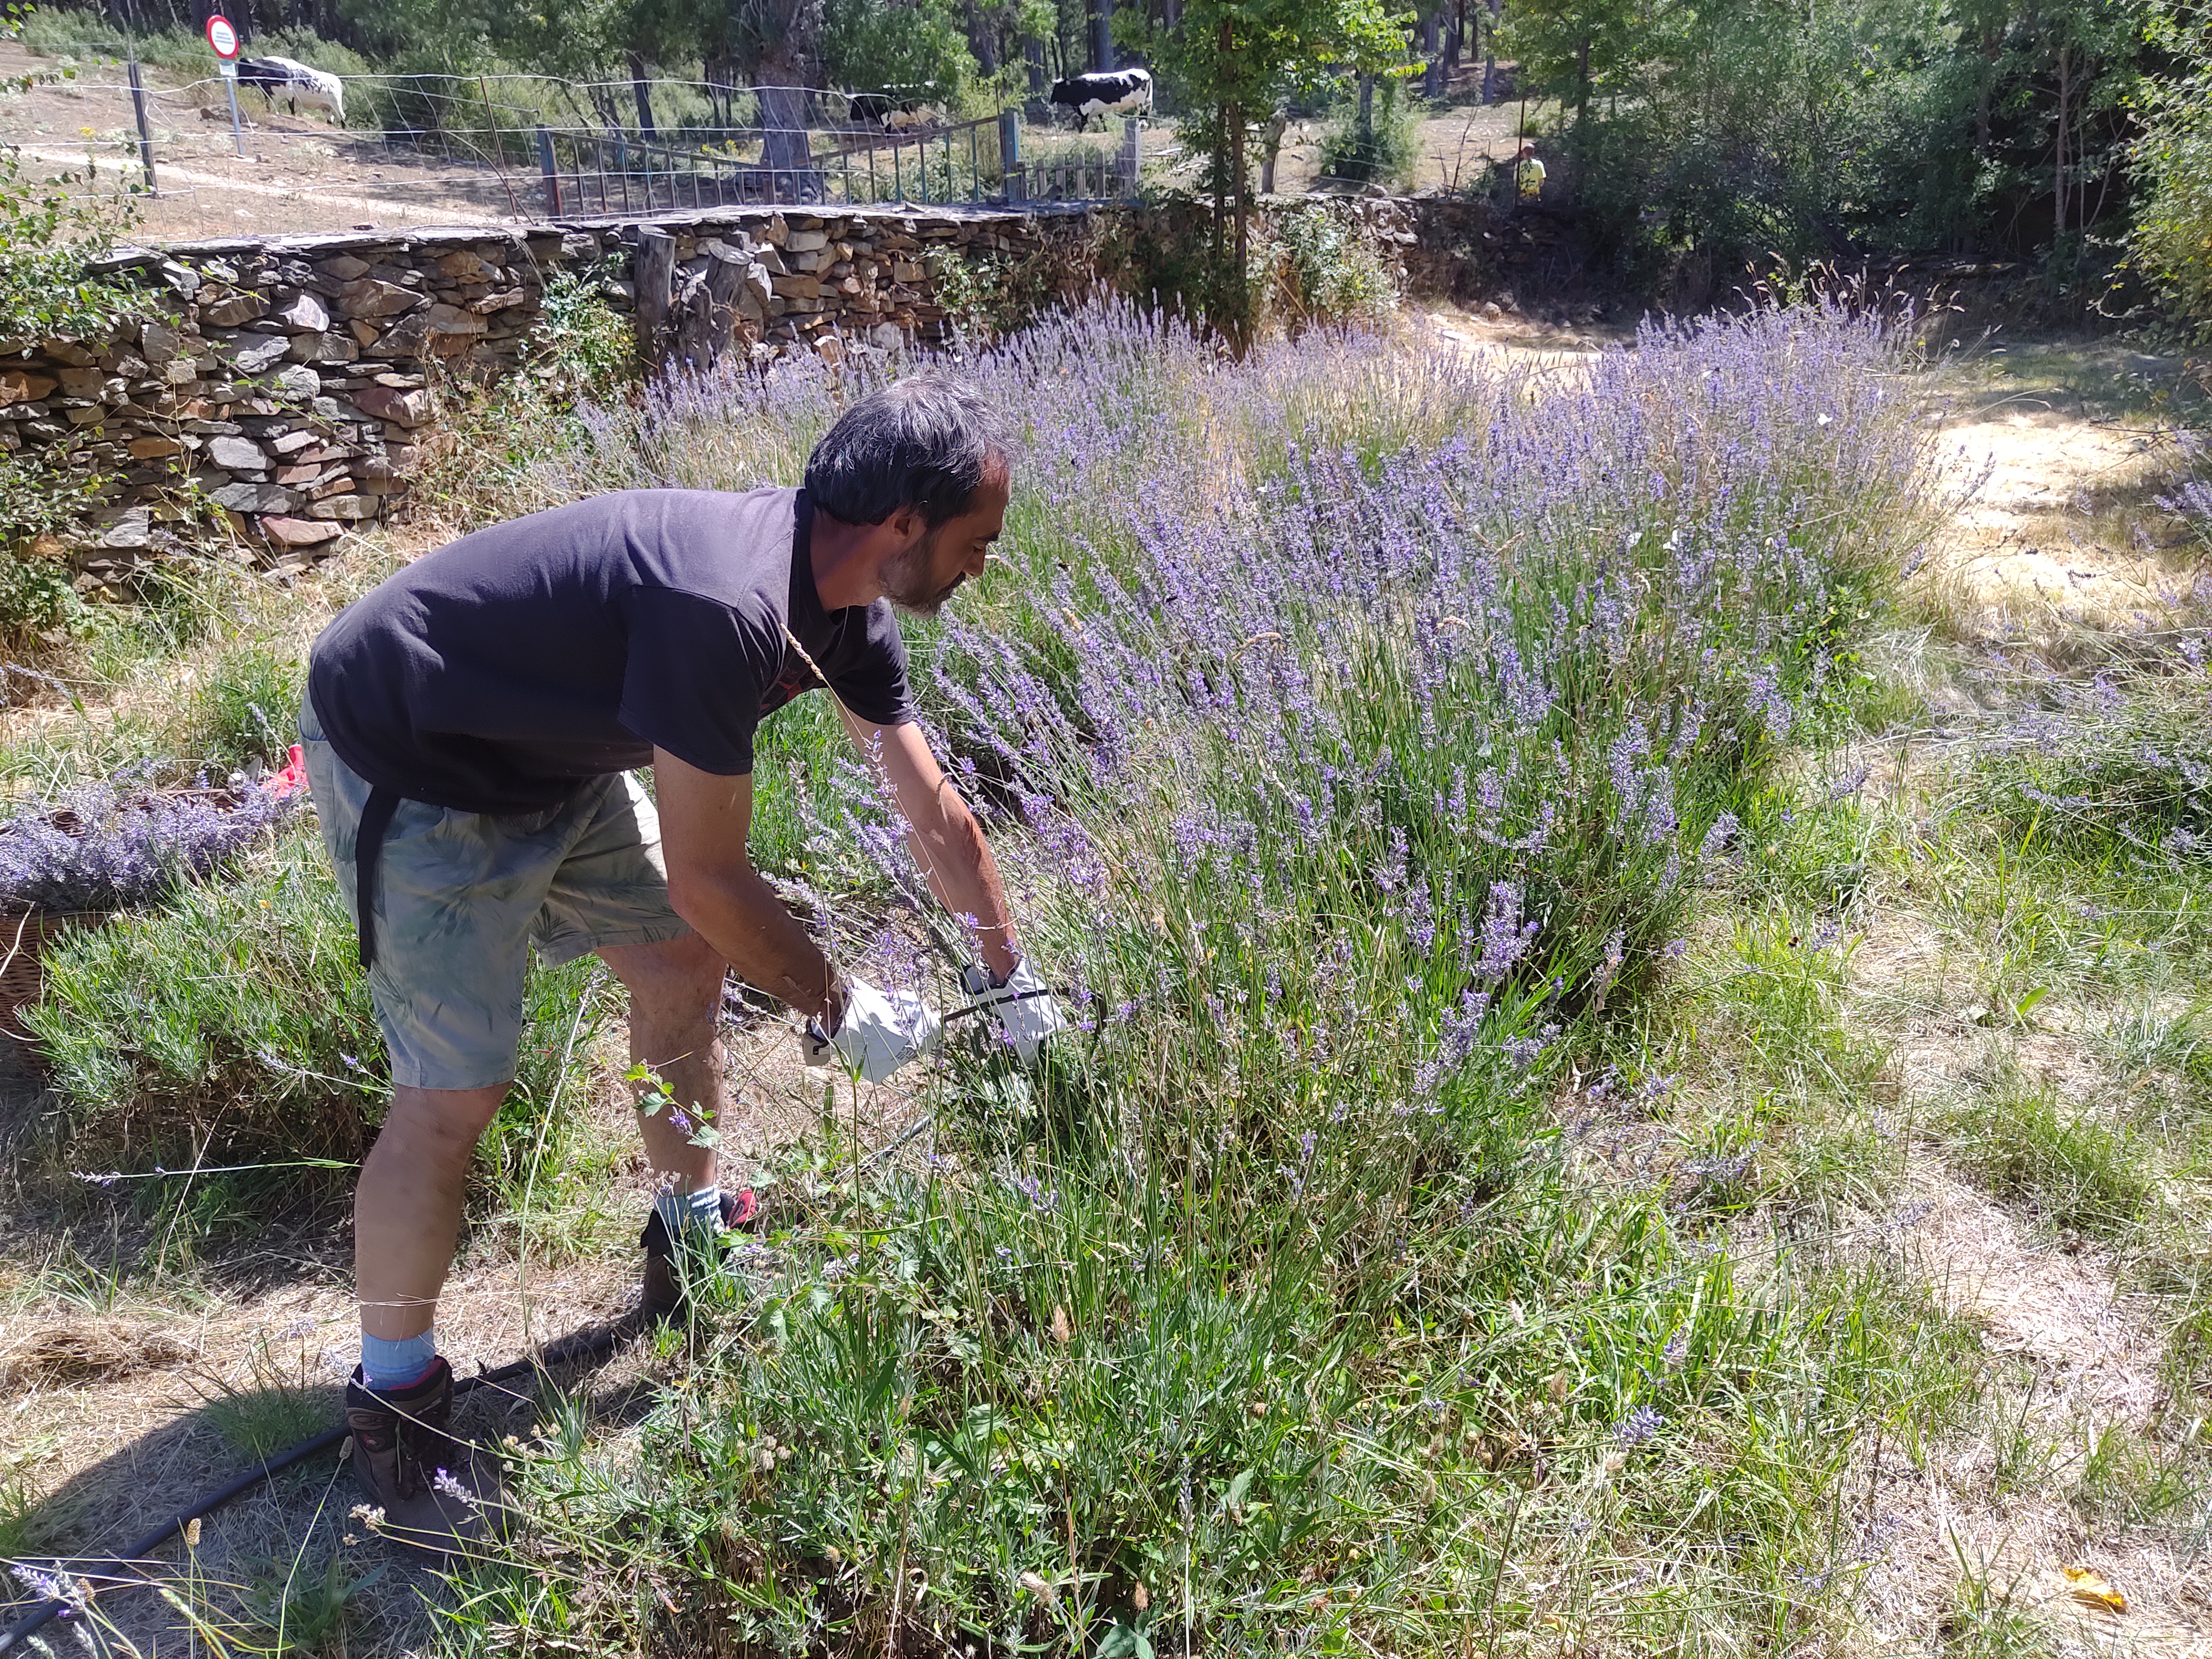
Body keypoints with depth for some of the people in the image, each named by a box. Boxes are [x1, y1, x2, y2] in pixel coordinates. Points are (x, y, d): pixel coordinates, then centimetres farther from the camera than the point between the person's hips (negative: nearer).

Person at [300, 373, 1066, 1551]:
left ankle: (694, 1243, 33)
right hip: (409, 768, -9)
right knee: (455, 1093, -7)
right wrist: (839, 1013, -12)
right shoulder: (725, 606, -35)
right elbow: (706, 880, -26)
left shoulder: (844, 607, -5)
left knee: (684, 966, 12)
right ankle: (393, 1404, 14)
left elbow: (935, 815, 5)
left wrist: (1012, 985, 12)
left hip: (552, 753, 9)